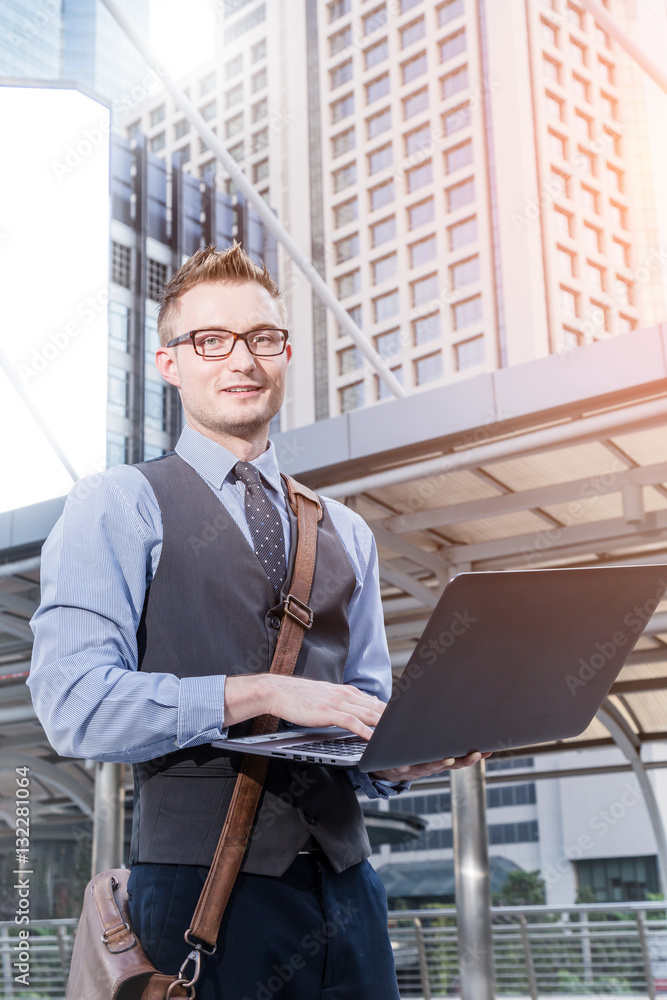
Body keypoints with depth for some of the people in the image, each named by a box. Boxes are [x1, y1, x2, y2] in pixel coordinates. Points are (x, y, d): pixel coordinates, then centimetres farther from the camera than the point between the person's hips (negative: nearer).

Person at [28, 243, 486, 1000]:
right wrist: (260, 692, -18)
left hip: (342, 876, 5)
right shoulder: (117, 506, 0)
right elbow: (75, 705, -12)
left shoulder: (345, 533, 17)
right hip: (204, 879, -4)